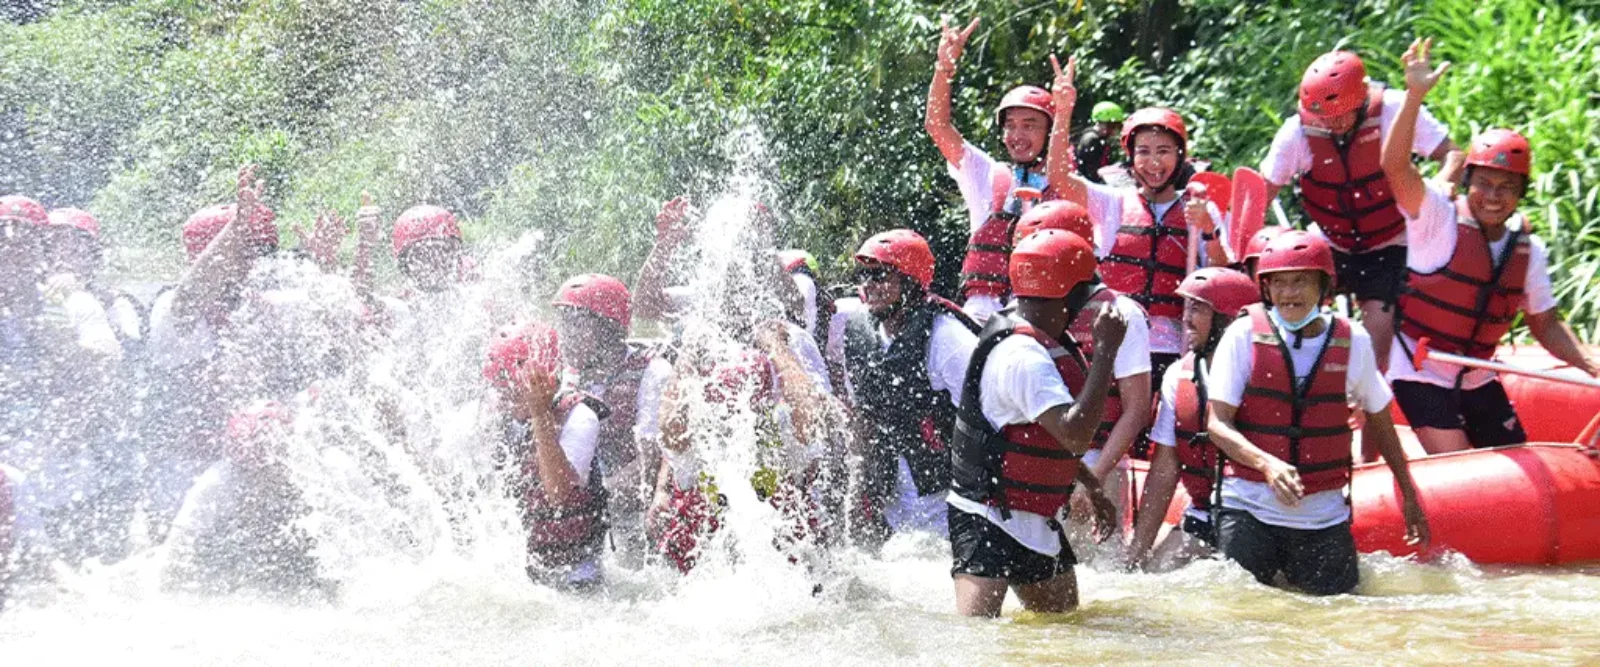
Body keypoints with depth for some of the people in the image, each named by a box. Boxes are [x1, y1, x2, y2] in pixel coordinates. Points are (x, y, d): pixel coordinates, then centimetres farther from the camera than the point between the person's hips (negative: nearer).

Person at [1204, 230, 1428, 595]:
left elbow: (1379, 420, 15)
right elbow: (1217, 423, -8)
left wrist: (1409, 495, 21)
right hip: (1248, 507, -2)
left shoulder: (1353, 341, 1)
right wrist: (1266, 464, -26)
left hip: (1324, 515, 2)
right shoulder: (1244, 335, -5)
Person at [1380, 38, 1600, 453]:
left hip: (1477, 382, 6)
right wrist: (1415, 95, -42)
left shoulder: (1528, 250, 1)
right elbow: (1395, 166, -30)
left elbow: (1545, 324, 10)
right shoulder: (1438, 217, -14)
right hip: (1421, 376, -6)